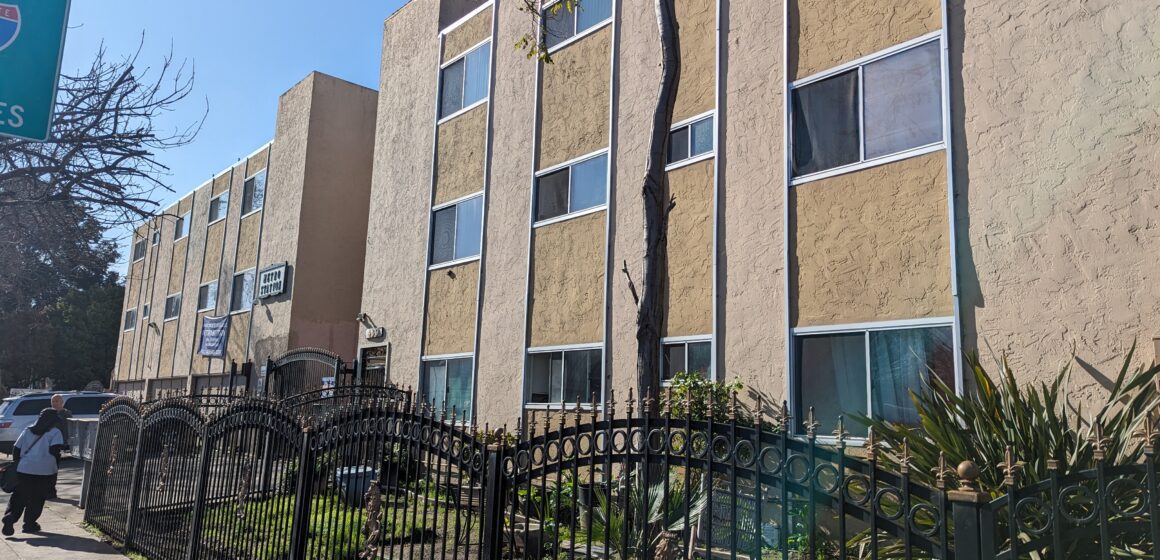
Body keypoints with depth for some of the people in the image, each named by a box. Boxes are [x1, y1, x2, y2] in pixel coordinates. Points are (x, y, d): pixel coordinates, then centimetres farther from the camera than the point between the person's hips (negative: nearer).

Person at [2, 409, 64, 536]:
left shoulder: (28, 430, 14)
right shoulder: (55, 432, -1)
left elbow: (16, 448, 12)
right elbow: (54, 449, -15)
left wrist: (17, 461, 23)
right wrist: (57, 456, 3)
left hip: (24, 469, 4)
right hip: (44, 470, -4)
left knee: (19, 497, 14)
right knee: (37, 499, 8)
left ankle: (10, 517, -4)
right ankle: (29, 524, 11)